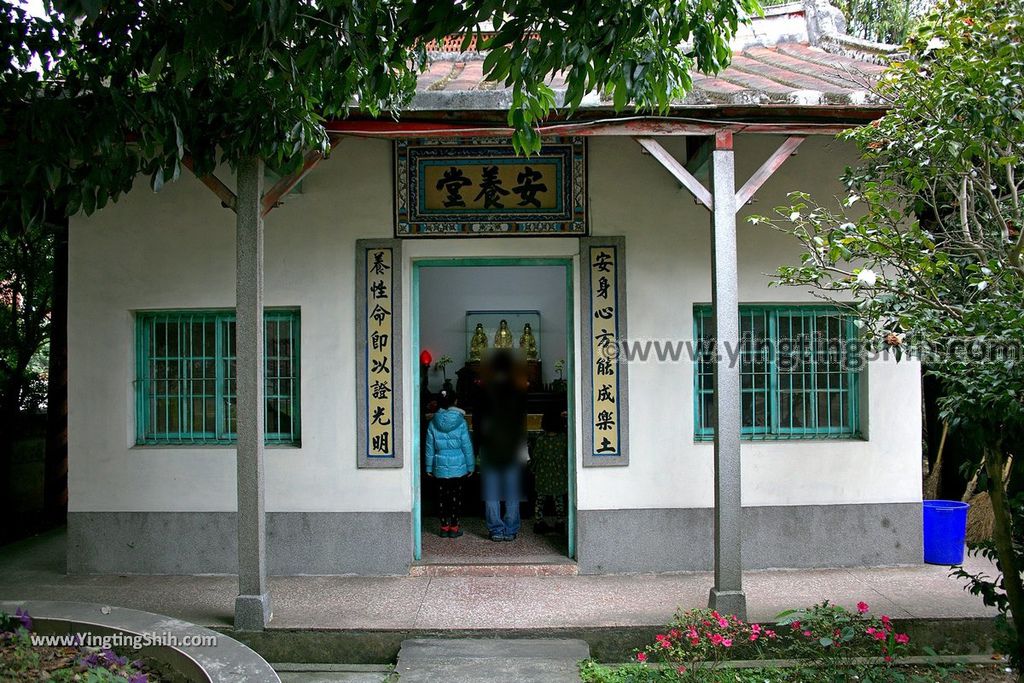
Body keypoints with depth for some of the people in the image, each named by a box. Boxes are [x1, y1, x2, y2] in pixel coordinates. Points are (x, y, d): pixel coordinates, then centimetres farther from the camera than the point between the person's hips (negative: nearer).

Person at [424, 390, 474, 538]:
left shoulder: (433, 423, -2)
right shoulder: (460, 422, -8)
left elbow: (430, 447, 2)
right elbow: (467, 445, -5)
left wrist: (429, 467, 10)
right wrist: (471, 465, 3)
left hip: (440, 467, 2)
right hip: (458, 467, -2)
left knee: (442, 496, 10)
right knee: (456, 495, 6)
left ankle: (444, 526, 14)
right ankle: (454, 527, 7)